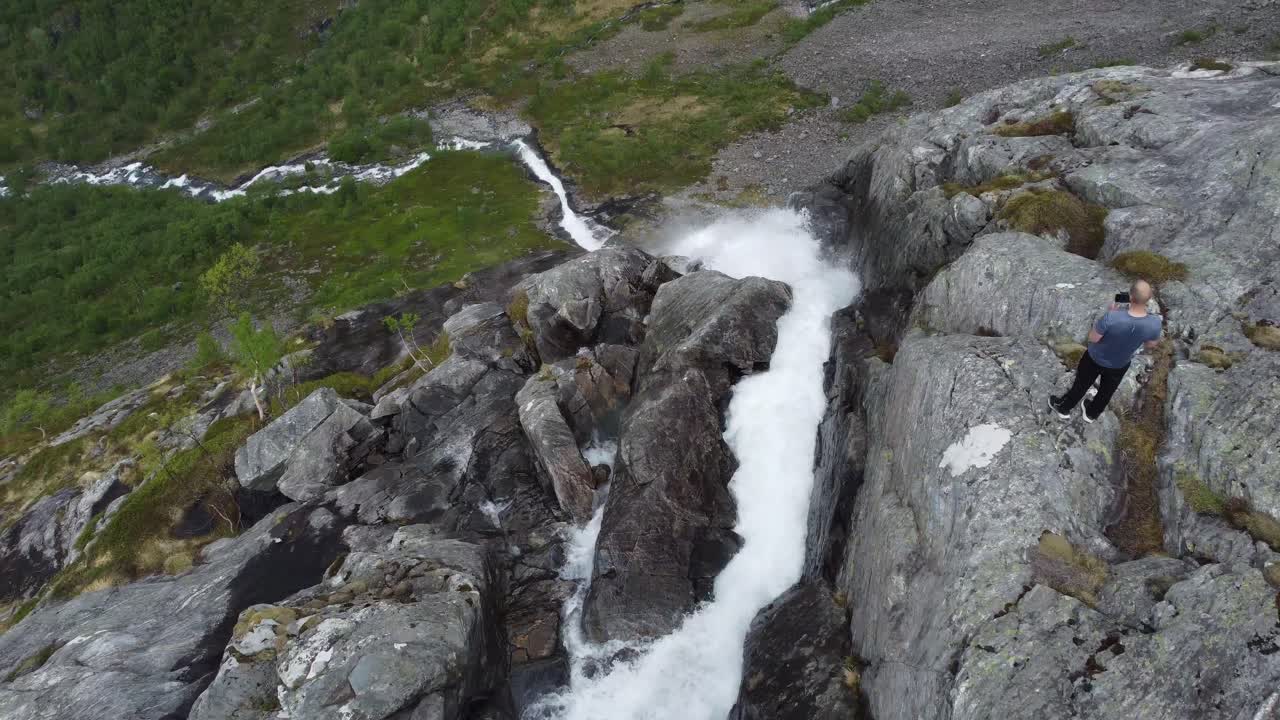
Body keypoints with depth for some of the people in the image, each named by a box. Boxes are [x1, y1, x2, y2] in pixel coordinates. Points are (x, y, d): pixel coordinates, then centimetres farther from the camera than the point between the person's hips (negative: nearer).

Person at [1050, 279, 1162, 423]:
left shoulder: (1112, 317, -41)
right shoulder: (1154, 323, -32)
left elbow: (1093, 338, -23)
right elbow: (1150, 345, -10)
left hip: (1096, 358, -2)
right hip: (1120, 364, 2)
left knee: (1082, 384, 26)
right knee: (1107, 390, 31)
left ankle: (1064, 408, 50)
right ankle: (1092, 414, 56)